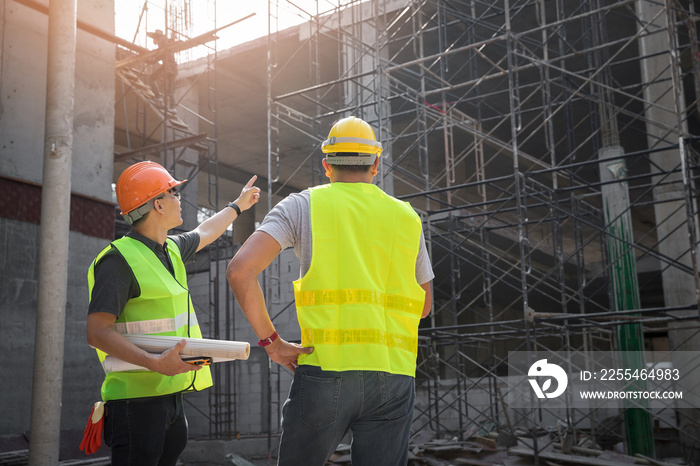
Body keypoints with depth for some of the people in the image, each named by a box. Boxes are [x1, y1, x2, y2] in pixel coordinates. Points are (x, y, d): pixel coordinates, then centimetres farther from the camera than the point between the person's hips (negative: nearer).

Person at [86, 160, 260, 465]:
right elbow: (97, 332, -19)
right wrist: (155, 363, -30)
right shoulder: (119, 260, -13)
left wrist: (238, 206, 51)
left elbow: (203, 233, 37)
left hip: (169, 394, 9)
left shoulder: (171, 248, 14)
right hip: (137, 398, -9)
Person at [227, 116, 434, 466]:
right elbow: (424, 305, 22)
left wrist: (271, 342, 0)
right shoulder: (406, 217, 13)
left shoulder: (304, 205, 5)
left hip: (326, 369, -2)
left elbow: (240, 270, -8)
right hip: (394, 375, 2)